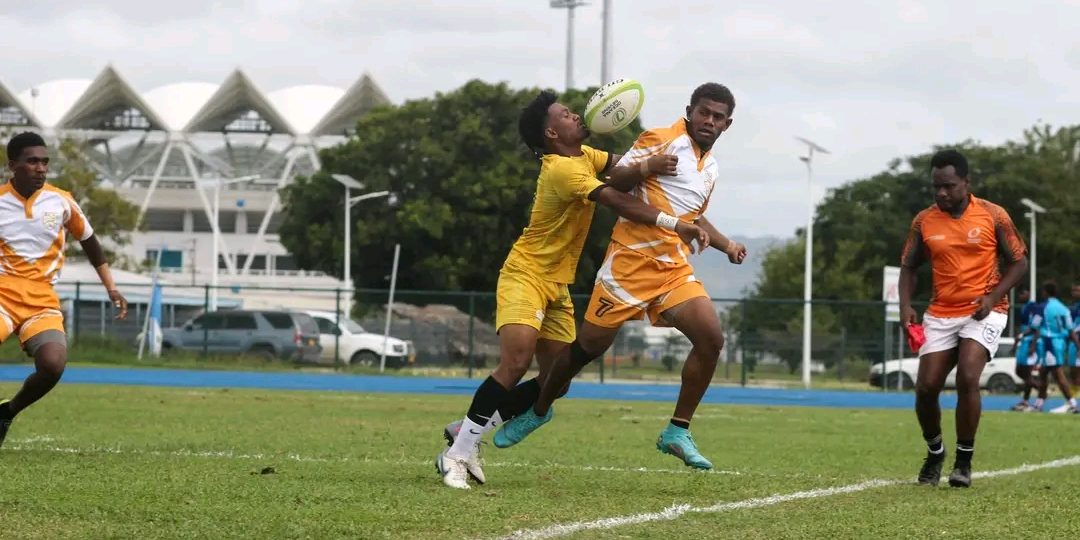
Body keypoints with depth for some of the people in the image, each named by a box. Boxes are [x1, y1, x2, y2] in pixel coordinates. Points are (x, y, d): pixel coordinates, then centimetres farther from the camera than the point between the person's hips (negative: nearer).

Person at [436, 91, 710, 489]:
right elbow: (616, 201, -26)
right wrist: (673, 224, -28)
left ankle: (469, 430, 15)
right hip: (526, 276, -9)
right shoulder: (562, 169, -21)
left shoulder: (584, 156, 9)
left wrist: (644, 169, -22)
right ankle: (456, 454, -16)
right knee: (515, 364, -24)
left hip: (557, 285, 9)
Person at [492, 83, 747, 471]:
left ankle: (677, 431, -3)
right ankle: (539, 410, 25)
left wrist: (726, 245, 20)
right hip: (632, 260, -6)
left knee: (711, 338, -13)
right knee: (589, 345, 0)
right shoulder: (662, 140, -7)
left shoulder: (710, 167, 16)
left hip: (675, 267, 6)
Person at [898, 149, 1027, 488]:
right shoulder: (924, 222, 2)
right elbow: (909, 267, 11)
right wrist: (905, 306, -6)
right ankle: (934, 454, 23)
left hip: (983, 312, -3)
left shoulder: (993, 216, -6)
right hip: (941, 314, 3)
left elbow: (1019, 263, -1)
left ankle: (964, 461, -8)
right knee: (926, 386, -5)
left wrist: (992, 297, -15)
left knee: (967, 378, -22)